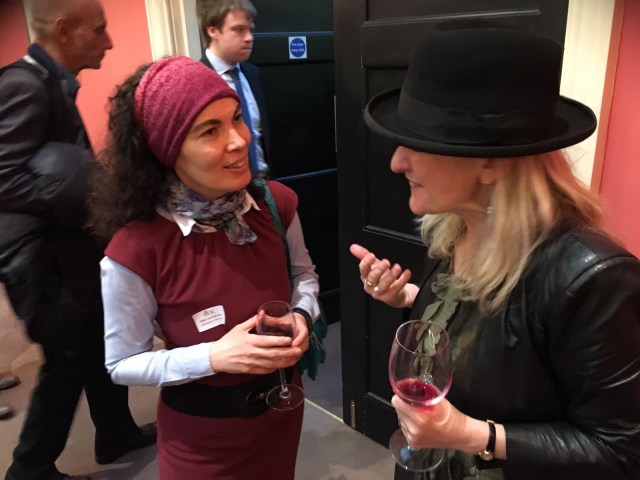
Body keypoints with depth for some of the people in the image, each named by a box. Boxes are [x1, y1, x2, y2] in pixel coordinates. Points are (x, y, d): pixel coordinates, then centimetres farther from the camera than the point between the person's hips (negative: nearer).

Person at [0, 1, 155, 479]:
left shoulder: (55, 82, 9)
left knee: (103, 348, 20)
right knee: (67, 363, 8)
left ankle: (117, 433, 41)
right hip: (46, 260, -9)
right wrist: (97, 193, -27)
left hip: (71, 252, 9)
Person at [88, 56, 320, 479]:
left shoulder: (276, 203, -15)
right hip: (201, 434, -4)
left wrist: (301, 316, -16)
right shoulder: (136, 251, -27)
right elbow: (123, 364, -14)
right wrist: (214, 357, -28)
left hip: (283, 404, 4)